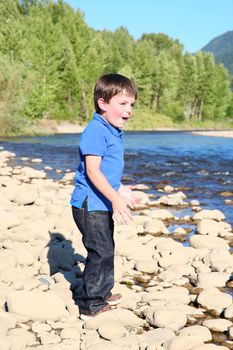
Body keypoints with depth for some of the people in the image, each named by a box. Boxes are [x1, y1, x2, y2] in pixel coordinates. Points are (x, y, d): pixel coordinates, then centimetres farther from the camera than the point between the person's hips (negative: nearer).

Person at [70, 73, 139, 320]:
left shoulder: (114, 132, 12)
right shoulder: (96, 131, -19)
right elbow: (92, 170, -25)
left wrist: (121, 190, 32)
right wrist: (115, 198, -29)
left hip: (103, 205, 10)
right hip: (89, 205, -10)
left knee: (105, 250, 20)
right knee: (101, 252, -7)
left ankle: (103, 293, 36)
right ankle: (92, 306, 2)